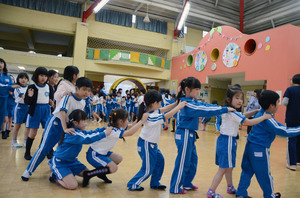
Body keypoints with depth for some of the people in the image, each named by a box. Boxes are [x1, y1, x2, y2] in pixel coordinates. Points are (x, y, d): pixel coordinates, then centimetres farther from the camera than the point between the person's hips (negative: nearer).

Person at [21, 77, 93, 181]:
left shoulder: (83, 102, 0)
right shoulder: (68, 97, -21)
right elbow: (62, 112, -31)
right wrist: (65, 128, -40)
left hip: (68, 125, 7)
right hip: (56, 123, -7)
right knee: (44, 148, -5)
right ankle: (28, 170, 9)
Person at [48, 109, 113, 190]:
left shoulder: (79, 131, 0)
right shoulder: (72, 134, -29)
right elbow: (87, 139, -41)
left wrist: (105, 129, -13)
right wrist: (104, 134, -39)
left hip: (71, 161, 9)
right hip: (59, 162, -9)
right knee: (73, 186, -22)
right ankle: (55, 177, 5)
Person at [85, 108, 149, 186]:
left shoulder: (116, 127, -2)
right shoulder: (112, 131, -30)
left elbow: (130, 126, 5)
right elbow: (130, 133, -43)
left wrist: (140, 121, -11)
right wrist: (142, 121, -39)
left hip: (102, 152, 10)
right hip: (94, 155, -10)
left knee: (118, 158, 4)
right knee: (113, 168, -18)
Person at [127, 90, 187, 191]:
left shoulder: (153, 111, 0)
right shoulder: (152, 117, -28)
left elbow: (165, 109, 8)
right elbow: (167, 115, -29)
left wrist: (177, 103, 1)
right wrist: (179, 106, -19)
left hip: (152, 144, 10)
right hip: (146, 145, -10)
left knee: (159, 161, 17)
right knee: (147, 170, 2)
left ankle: (155, 183, 31)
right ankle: (133, 185, 18)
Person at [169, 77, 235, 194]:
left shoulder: (192, 101, 11)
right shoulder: (187, 104, -19)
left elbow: (205, 105, 7)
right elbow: (204, 111, -24)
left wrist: (222, 108, -3)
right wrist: (224, 110, -20)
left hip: (190, 135, 10)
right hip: (184, 135, -10)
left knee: (193, 160, 17)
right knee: (182, 162, 0)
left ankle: (187, 183, 32)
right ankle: (175, 188, 14)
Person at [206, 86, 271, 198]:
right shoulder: (233, 113, -19)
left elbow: (243, 116, 20)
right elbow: (249, 122, -19)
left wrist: (256, 111, 11)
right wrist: (264, 117, -9)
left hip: (225, 139, 10)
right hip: (228, 141, -10)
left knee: (229, 167, 22)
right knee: (223, 169, -2)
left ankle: (230, 187, 38)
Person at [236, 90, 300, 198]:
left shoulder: (260, 114, 7)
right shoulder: (268, 120, -21)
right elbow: (284, 131, -20)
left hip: (250, 146, 9)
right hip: (259, 149, -9)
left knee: (247, 171, 15)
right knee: (264, 174, 12)